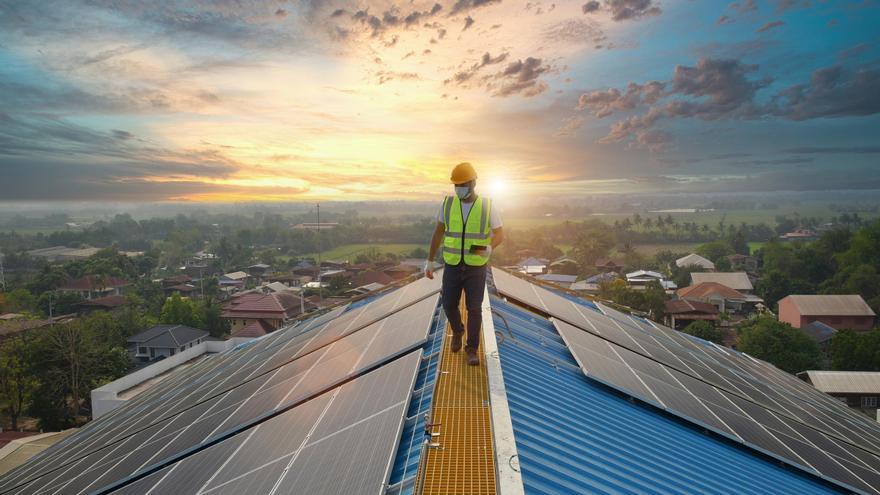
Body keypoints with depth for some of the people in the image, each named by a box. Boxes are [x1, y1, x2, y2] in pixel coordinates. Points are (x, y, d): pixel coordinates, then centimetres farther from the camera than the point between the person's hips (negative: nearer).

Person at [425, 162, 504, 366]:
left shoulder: (488, 206, -10)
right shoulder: (448, 203, -5)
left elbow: (500, 235, -3)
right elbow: (437, 234, 3)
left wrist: (489, 249, -27)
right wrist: (429, 261, 5)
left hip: (476, 268, -2)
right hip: (453, 266, 2)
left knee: (474, 309, -3)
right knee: (449, 306, 7)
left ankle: (472, 349, 15)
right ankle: (458, 330, 40)